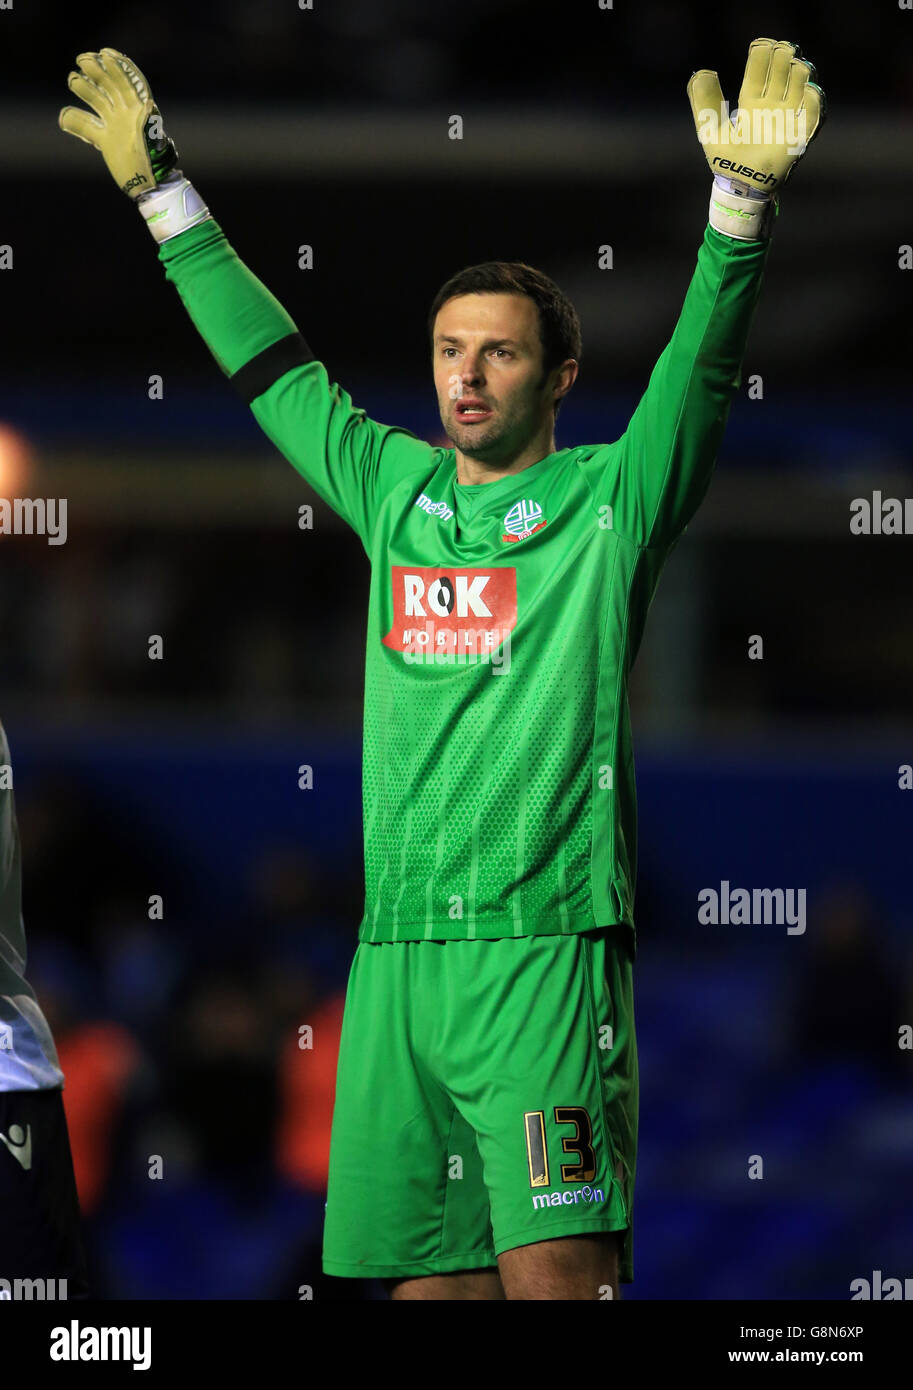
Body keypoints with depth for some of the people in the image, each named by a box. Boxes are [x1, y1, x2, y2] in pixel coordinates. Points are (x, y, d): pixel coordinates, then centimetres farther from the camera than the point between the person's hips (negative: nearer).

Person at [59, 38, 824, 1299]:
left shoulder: (610, 501, 3)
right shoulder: (393, 488, 17)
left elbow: (703, 369, -11)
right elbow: (269, 365, 26)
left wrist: (744, 203, -27)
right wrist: (162, 191, 29)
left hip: (544, 944, -5)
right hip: (396, 946, 5)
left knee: (556, 1270, -14)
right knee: (426, 1280, 5)